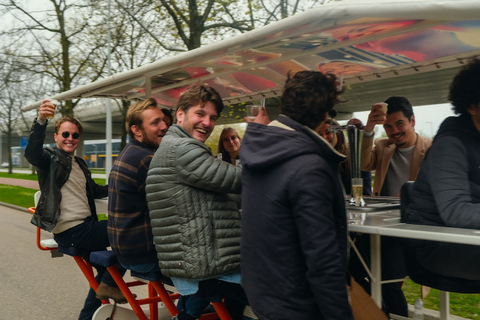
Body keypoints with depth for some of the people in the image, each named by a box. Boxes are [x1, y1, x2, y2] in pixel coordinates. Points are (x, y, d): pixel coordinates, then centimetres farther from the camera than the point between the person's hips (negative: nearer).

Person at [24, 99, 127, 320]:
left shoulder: (80, 165, 20)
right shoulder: (50, 158, -5)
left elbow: (94, 190, 31)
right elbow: (32, 153, -29)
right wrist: (41, 121, -44)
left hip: (86, 225, 9)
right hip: (69, 230, -9)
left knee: (105, 269, 21)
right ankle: (109, 285, -4)